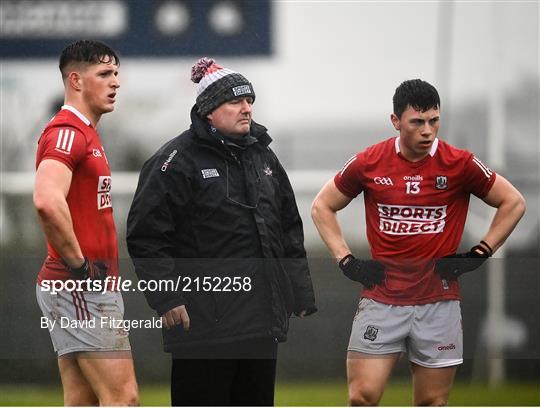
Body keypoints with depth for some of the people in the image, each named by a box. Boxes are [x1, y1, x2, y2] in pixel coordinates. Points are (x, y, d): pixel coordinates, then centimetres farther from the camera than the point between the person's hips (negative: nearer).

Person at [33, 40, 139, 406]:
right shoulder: (67, 132, -13)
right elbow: (47, 201, -31)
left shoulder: (86, 132, 20)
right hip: (80, 289, -10)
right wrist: (78, 264, -21)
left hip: (93, 285, 10)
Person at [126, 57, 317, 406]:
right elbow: (145, 235, -11)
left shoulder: (262, 156, 15)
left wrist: (301, 293, 17)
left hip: (262, 318, 7)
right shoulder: (178, 160, -7)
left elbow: (290, 229, 22)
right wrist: (167, 298, -16)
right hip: (205, 321, -7)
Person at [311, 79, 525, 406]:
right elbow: (322, 207, 13)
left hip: (439, 303, 0)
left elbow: (513, 203, 8)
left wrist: (479, 254, 1)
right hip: (382, 301, 0)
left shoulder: (460, 164, -4)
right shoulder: (369, 163, -1)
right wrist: (346, 261, 4)